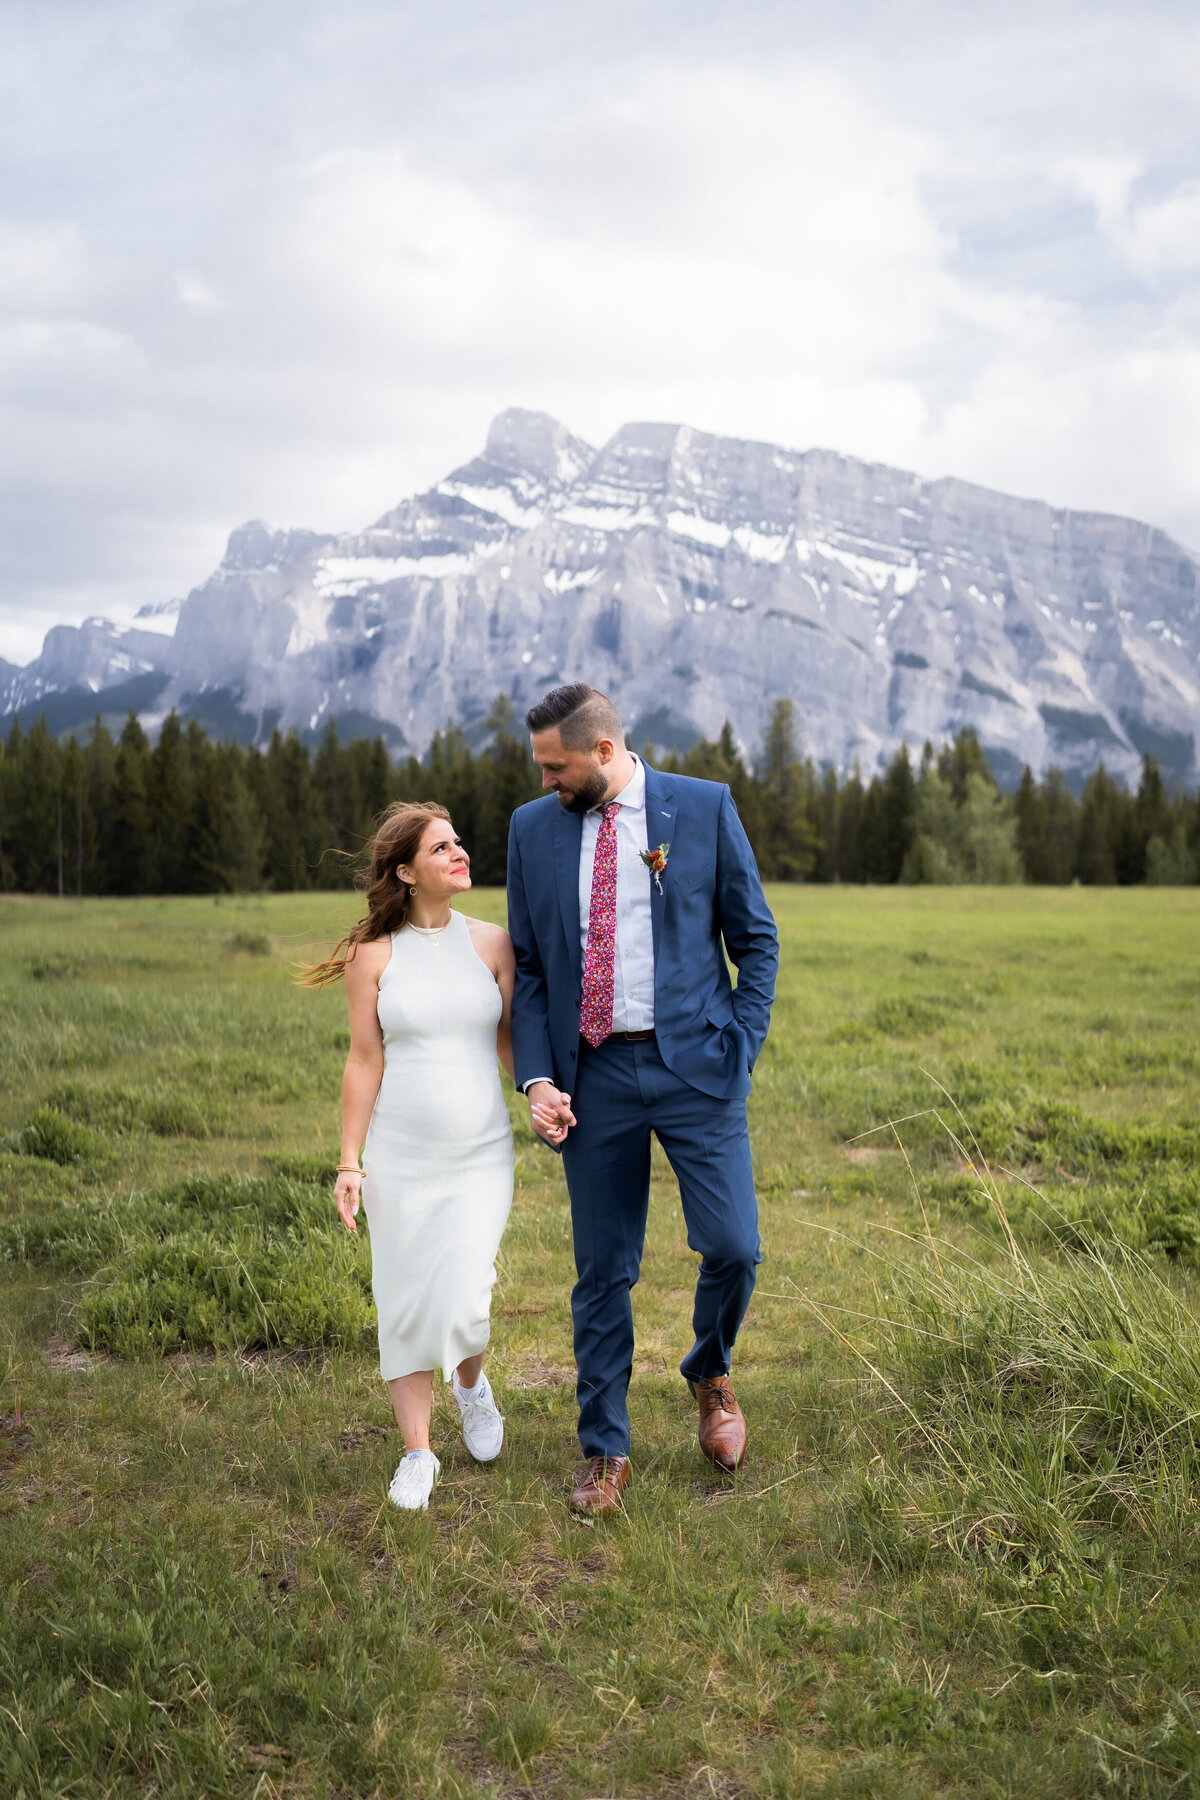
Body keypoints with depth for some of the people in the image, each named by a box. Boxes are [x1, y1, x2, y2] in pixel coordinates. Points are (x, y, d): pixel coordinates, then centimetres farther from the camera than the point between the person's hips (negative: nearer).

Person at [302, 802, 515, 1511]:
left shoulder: (492, 942, 1)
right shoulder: (375, 954, -2)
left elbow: (512, 1043, 5)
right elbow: (365, 1063, 0)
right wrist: (349, 1162, -2)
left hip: (481, 1154, 0)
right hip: (400, 1156, 0)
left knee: (465, 1300, -8)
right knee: (406, 1303, 6)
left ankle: (473, 1382, 28)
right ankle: (418, 1452, 25)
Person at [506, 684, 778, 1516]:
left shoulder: (705, 807, -1)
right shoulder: (533, 828, 6)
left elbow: (755, 937, 3)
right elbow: (528, 965, 8)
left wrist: (742, 1050, -5)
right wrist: (537, 1078, -2)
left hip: (693, 1064, -2)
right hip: (593, 1074, 2)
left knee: (734, 1247, -6)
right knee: (604, 1272, 8)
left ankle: (711, 1372, 28)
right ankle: (606, 1451, 25)